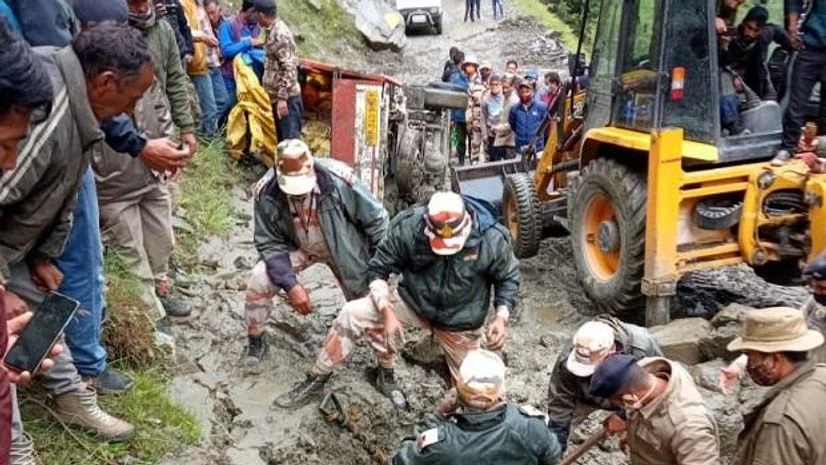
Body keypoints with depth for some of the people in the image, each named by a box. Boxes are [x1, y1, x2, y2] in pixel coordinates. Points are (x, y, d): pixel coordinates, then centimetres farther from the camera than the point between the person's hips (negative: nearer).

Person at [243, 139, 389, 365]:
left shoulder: (338, 179, -35)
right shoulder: (266, 192, -28)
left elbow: (376, 219, -20)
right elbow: (269, 243, -17)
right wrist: (290, 285, -28)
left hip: (342, 249, -1)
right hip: (297, 248, 1)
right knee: (258, 282, -17)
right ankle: (255, 341, 11)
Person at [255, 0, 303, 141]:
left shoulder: (280, 34, -17)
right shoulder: (273, 31, 11)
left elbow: (289, 68, -22)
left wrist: (282, 98, -25)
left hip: (286, 97, -10)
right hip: (277, 95, 10)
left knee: (290, 139, -6)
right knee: (281, 138, 15)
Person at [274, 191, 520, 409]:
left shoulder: (492, 238, -25)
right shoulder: (407, 226, -25)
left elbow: (508, 278, -6)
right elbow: (378, 269, -14)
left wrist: (501, 317, -22)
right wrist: (388, 312, -28)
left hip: (460, 321, 0)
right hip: (412, 302, 0)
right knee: (352, 314, -21)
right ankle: (316, 380, -2)